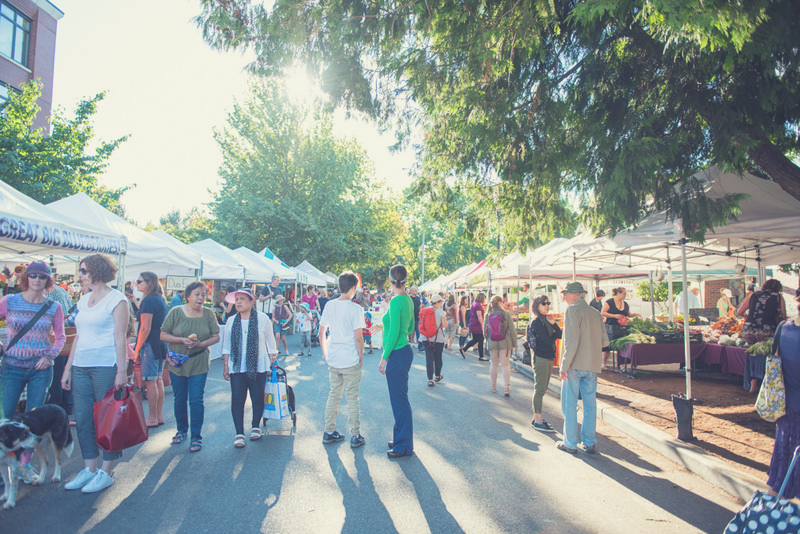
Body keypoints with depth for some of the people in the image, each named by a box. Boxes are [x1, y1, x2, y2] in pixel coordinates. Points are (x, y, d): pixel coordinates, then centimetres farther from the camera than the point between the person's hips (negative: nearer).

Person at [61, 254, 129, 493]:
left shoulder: (116, 299, -6)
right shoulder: (84, 300, 15)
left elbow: (120, 338, -11)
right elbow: (78, 337, 18)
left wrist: (122, 371, -15)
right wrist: (68, 368, 13)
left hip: (106, 366, -7)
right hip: (81, 367, 7)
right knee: (82, 419, 9)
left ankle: (106, 472, 11)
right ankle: (89, 469, 22)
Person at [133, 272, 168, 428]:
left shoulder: (148, 301, -15)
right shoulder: (161, 300, 13)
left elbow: (145, 329, -18)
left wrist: (137, 350, -13)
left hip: (150, 345, -9)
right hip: (161, 344, 9)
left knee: (150, 381, -2)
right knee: (158, 380, 13)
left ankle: (152, 418, 5)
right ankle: (159, 416, 20)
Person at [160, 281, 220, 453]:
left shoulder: (208, 314, -1)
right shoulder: (176, 312, -3)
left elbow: (216, 337, 1)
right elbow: (163, 335, -3)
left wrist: (200, 344, -17)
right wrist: (182, 340, -17)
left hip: (199, 363, -1)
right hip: (177, 363, 1)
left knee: (196, 399, -2)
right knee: (179, 399, 13)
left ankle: (196, 436, 9)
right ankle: (181, 430, 34)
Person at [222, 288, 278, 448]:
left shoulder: (262, 318, -3)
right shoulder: (231, 321, 5)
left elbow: (270, 341, 6)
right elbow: (227, 346, 12)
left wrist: (273, 359, 8)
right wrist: (225, 365, 10)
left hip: (258, 367, -2)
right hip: (237, 368, 2)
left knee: (258, 398, 6)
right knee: (237, 399, -1)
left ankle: (255, 427, 27)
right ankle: (239, 433, 8)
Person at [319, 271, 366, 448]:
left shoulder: (329, 305, 2)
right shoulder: (355, 308, -13)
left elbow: (321, 333, 7)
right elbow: (358, 337, -14)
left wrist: (326, 354, 17)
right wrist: (361, 357, -1)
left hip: (333, 360, 5)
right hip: (351, 361, -5)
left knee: (333, 395, 16)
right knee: (352, 398, 5)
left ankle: (329, 432, 24)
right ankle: (355, 436, 13)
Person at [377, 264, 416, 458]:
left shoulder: (396, 301, -18)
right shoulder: (408, 300, 9)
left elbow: (394, 332, -20)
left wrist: (384, 358, -16)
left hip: (397, 354, -9)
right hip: (404, 351, 9)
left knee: (399, 400, 0)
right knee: (398, 398, 18)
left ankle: (404, 446, 10)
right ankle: (400, 438, 30)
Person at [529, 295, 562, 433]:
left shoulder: (547, 320, 15)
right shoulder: (536, 322, -11)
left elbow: (559, 335, 5)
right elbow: (548, 340, -18)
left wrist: (554, 324, -9)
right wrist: (554, 333, 0)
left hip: (549, 358, 9)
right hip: (540, 358, -9)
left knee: (541, 390, 12)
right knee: (540, 389, -6)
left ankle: (537, 418, 20)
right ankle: (538, 421, -1)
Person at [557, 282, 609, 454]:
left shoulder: (572, 310, -10)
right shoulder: (595, 313, 10)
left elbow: (571, 341, -19)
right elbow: (604, 341, 10)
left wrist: (564, 366, -16)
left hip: (575, 365, -6)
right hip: (592, 365, 6)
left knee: (569, 405, 4)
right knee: (590, 404, 13)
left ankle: (570, 443, 10)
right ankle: (589, 443, 19)